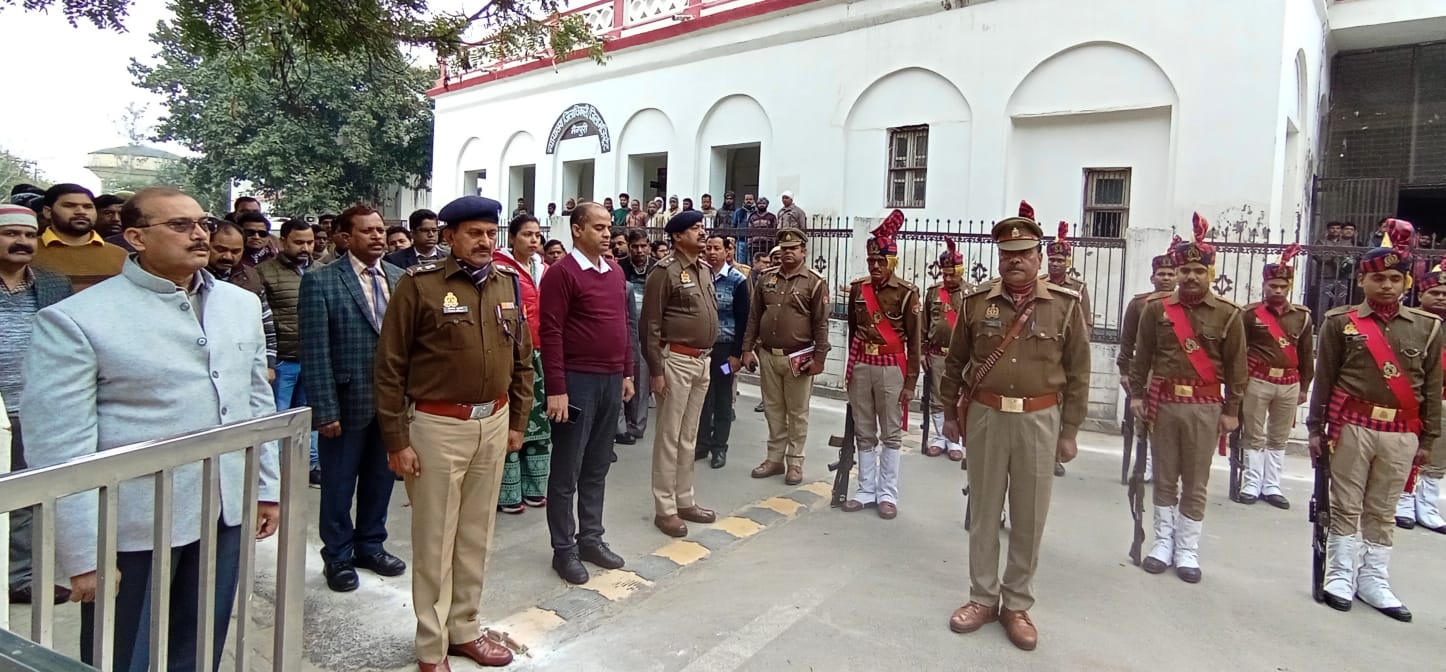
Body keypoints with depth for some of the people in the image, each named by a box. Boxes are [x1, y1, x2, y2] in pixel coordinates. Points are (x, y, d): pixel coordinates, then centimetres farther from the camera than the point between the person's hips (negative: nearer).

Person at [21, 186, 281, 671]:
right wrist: (83, 554, -13)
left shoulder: (242, 304, 6)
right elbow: (59, 445, -13)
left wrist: (267, 486, 10)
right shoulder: (75, 319, -12)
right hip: (134, 524, -4)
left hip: (227, 511, 5)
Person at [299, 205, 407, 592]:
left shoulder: (400, 278, 4)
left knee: (380, 479, 17)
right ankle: (338, 556, 31)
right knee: (339, 484, 12)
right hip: (347, 402, -4)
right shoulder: (320, 282, -9)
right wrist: (325, 410, -14)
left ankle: (370, 545, 36)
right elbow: (315, 353, -11)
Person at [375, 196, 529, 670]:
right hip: (437, 426, -5)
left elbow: (522, 359, 12)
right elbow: (389, 368, -9)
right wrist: (397, 440, -10)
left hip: (494, 423, 5)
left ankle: (465, 629, 33)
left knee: (477, 535, 16)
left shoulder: (508, 284, 5)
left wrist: (517, 421, 11)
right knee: (435, 541, 7)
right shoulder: (419, 285, -10)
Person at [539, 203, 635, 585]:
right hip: (577, 381, -7)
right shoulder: (562, 272, -10)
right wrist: (556, 389, -18)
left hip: (611, 380, 7)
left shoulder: (615, 272, 12)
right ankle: (564, 549, 16)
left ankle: (591, 538, 28)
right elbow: (551, 333, -14)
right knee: (567, 471, 5)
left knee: (597, 467, 16)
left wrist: (627, 372, 15)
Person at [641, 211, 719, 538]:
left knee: (689, 436, 15)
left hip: (702, 360, 8)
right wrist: (656, 370, -16)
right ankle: (665, 509, 10)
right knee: (669, 436, 0)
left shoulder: (705, 269, 13)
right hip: (676, 360, -8)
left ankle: (684, 501, 26)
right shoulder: (665, 271, -11)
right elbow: (650, 325, -13)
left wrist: (708, 357, 16)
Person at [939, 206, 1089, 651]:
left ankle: (1017, 605, 25)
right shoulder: (977, 301, 1)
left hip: (1039, 421, -1)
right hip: (984, 417, 1)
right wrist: (950, 413, 10)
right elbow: (955, 362, 9)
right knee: (983, 511, 10)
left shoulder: (1066, 305, -2)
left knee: (1029, 517, 8)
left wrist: (1069, 431, 1)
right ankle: (983, 598, 25)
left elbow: (1077, 373, 2)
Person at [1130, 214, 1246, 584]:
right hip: (1162, 403, 1)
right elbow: (1141, 355, 6)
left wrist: (1231, 411, -1)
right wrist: (1137, 395, 0)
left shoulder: (1228, 314, -1)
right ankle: (1163, 542, 22)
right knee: (1164, 478, 10)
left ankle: (1187, 550, 17)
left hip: (1205, 407, -1)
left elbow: (1236, 366, 1)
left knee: (1196, 483, 6)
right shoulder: (1155, 309, 2)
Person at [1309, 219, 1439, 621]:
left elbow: (1433, 388, 9)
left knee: (1383, 511, 11)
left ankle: (1374, 581, 22)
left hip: (1401, 434, 2)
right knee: (1346, 506, 6)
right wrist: (1316, 429, -1)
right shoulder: (1340, 323, -1)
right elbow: (1324, 379, 0)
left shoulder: (1427, 327, 6)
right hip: (1351, 426, -2)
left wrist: (1427, 439, 8)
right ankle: (1341, 576, 17)